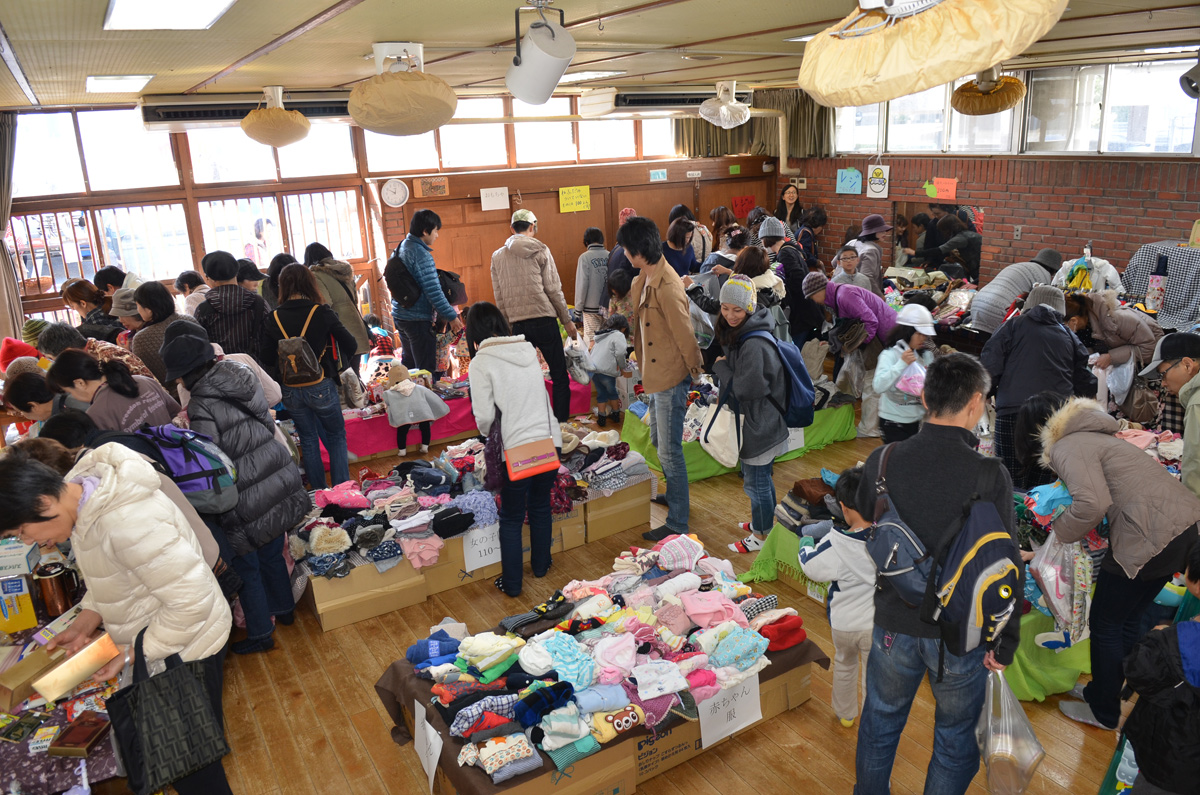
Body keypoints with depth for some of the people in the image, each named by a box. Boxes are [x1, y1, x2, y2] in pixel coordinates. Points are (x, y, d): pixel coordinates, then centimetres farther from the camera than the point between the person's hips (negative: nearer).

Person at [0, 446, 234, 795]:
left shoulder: (127, 523, -35)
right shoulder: (82, 495, -4)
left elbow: (192, 600, -31)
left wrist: (136, 652, -21)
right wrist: (84, 623, -1)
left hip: (184, 646, -9)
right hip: (150, 638, 9)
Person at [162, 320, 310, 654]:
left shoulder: (202, 405, -20)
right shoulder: (243, 377, -1)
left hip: (248, 503, -7)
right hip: (281, 486, 7)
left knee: (245, 567, 13)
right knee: (272, 554, 26)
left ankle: (260, 633, 27)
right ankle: (283, 608, 45)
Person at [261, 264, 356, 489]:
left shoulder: (273, 319, -3)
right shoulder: (322, 312, -11)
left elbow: (268, 361, 1)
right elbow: (350, 348, -8)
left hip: (290, 391, 3)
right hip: (321, 387, -3)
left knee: (308, 440, 18)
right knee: (336, 436, 14)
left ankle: (319, 492, 25)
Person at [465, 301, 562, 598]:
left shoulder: (481, 362, -9)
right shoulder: (529, 351, 6)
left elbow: (484, 416, -12)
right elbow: (539, 398, 11)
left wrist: (489, 434, 7)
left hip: (516, 449, -5)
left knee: (511, 517, 13)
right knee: (541, 507, 23)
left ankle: (511, 583, 21)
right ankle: (541, 565, 40)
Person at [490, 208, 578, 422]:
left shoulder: (497, 256, 9)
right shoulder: (541, 251, -1)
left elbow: (499, 298, 9)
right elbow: (553, 289, -2)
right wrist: (567, 320, 4)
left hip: (518, 324, 4)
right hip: (544, 319, -4)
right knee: (559, 376, 4)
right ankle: (561, 424, 2)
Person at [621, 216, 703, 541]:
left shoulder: (666, 288, -27)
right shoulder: (646, 278, 4)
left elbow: (685, 337, -21)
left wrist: (695, 373, -13)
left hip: (671, 380, -10)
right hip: (656, 376, 10)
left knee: (669, 452, 0)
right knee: (658, 441, 25)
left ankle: (677, 524, 13)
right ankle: (673, 497, 46)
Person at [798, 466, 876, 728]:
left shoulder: (835, 544, -27)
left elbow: (810, 567, -10)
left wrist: (806, 542, 10)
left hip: (844, 623, 0)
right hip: (878, 624, 0)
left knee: (844, 665, 28)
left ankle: (845, 714, 49)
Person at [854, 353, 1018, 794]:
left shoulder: (883, 460, -13)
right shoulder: (989, 474, -21)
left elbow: (863, 515, 7)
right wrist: (1006, 641, -3)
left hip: (894, 624, 3)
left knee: (880, 723, 25)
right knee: (955, 739, 21)